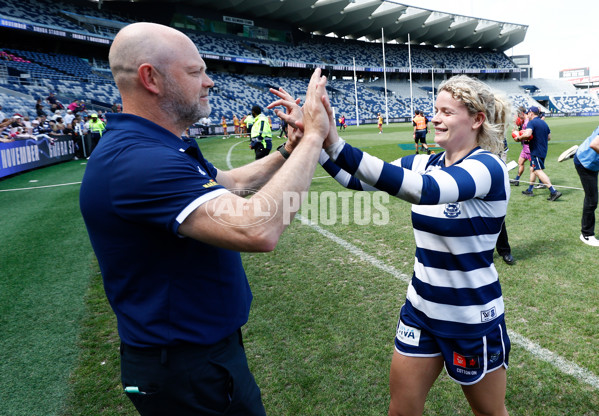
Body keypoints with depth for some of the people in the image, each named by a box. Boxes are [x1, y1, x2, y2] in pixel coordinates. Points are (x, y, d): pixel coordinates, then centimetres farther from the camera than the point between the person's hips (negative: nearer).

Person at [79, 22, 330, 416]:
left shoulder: (158, 147, 6)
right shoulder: (136, 160, -30)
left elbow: (231, 183, 14)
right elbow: (257, 229, -41)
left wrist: (288, 151, 0)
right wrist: (313, 136, -28)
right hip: (188, 370, -10)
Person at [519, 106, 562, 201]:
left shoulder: (531, 122, -13)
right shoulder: (544, 123, 14)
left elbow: (528, 134, -30)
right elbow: (549, 137, 19)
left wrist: (519, 138, -14)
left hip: (536, 151, -10)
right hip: (543, 150, 10)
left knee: (538, 171, -13)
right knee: (532, 168, 20)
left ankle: (554, 192, -21)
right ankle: (529, 190, 28)